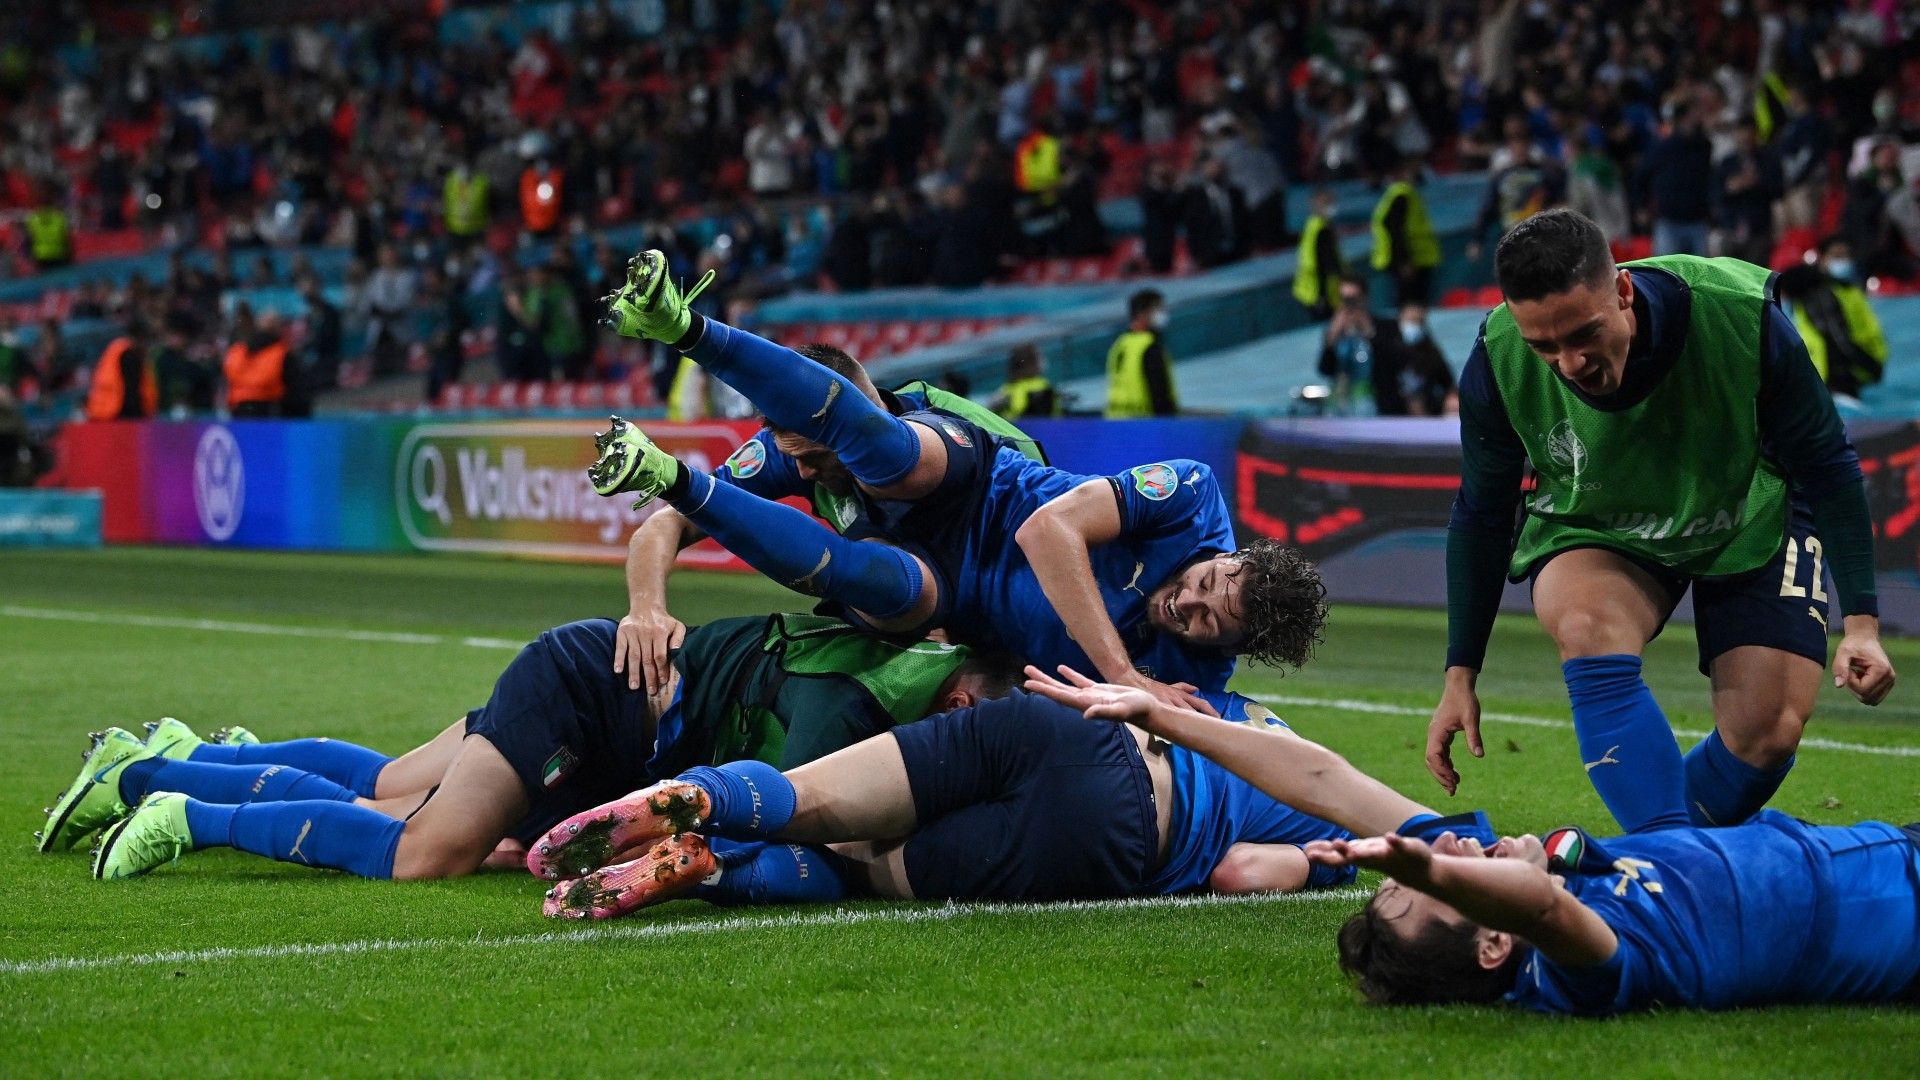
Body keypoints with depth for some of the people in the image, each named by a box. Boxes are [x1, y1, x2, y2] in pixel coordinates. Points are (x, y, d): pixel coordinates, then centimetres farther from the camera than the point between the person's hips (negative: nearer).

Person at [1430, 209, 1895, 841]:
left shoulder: (1741, 316, -33)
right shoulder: (1498, 364, -27)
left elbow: (1828, 468, -17)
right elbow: (1480, 517, -8)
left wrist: (1861, 622, -20)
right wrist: (1460, 676, -7)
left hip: (1753, 524, 0)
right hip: (1591, 533, 0)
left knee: (1768, 733, -14)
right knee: (1589, 628, -34)